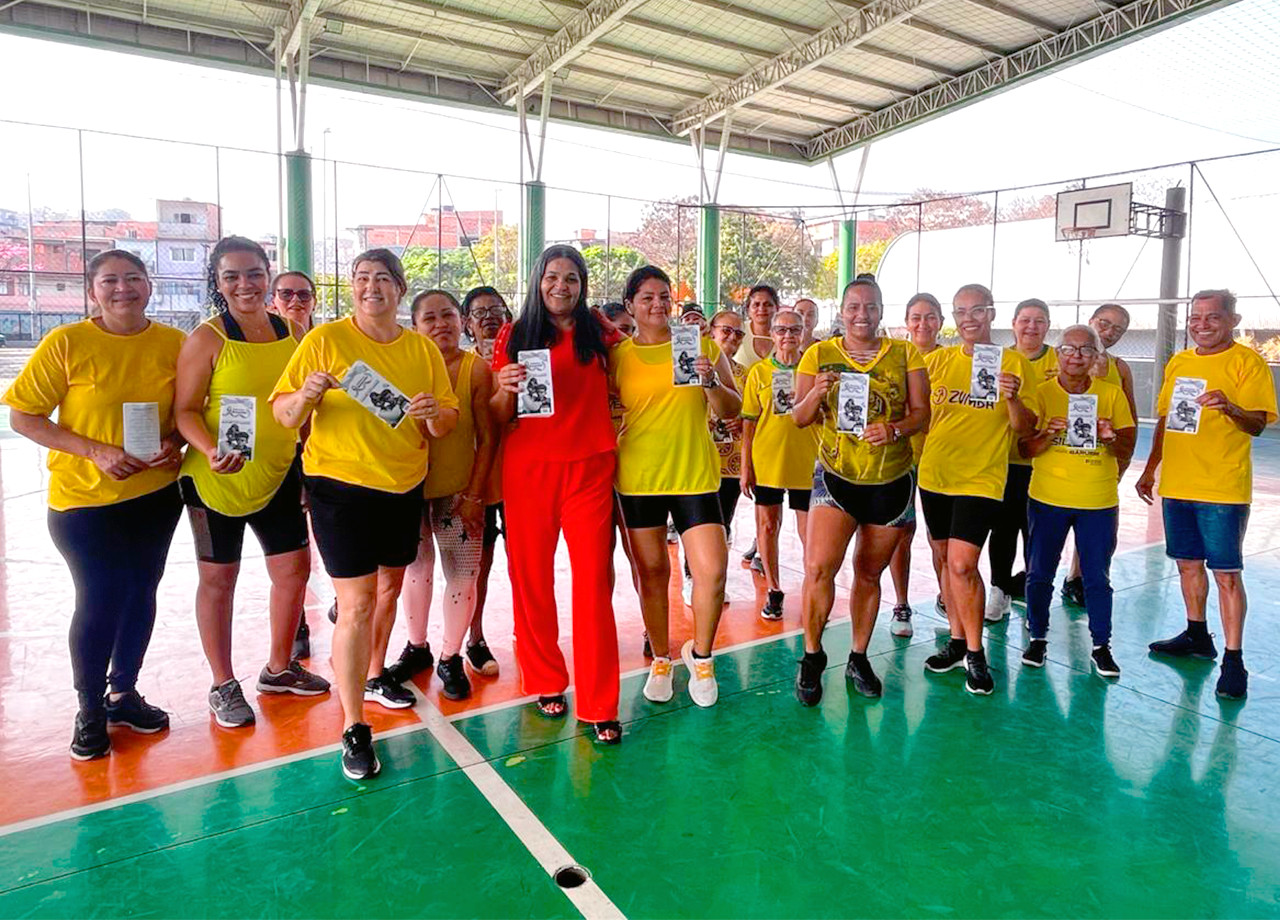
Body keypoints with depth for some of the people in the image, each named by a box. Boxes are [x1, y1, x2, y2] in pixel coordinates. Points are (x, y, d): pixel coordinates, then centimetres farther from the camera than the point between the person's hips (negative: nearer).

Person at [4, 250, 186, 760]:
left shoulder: (174, 344, -1)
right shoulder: (66, 343, -10)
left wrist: (174, 442, -11)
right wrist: (96, 452, -19)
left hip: (156, 494, 3)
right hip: (84, 498, -3)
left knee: (140, 592, 14)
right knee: (99, 598, 0)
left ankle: (124, 690, 35)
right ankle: (90, 709, 23)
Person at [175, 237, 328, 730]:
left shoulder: (291, 332, 4)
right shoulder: (207, 339, -10)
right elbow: (185, 410, -11)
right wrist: (211, 450, -29)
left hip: (279, 473, 5)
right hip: (217, 479, -5)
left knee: (294, 568, 10)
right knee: (219, 577, 7)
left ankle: (279, 667, 31)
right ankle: (223, 685, 24)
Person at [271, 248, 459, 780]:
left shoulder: (423, 350, 4)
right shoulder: (325, 340, -5)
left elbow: (446, 425, 4)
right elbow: (283, 414, -5)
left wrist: (435, 412, -18)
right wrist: (305, 395, -26)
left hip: (404, 487, 5)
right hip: (341, 485, -5)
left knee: (390, 586, 19)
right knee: (357, 604, -7)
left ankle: (374, 676, 43)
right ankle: (354, 730, 3)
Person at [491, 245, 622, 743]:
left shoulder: (599, 333, 9)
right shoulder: (513, 337, 7)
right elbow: (498, 416, 6)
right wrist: (505, 388, -13)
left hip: (589, 468, 0)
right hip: (528, 468, 0)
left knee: (594, 582, -4)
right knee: (532, 578, 6)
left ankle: (598, 706, 5)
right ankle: (545, 682, 26)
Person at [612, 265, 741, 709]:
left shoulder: (703, 346, 5)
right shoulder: (617, 356, 4)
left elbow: (733, 410, 3)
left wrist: (711, 382, -14)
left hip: (695, 473, 0)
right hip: (638, 476, 0)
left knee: (712, 571, -7)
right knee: (651, 571, 9)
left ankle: (700, 655, 19)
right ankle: (661, 659, 29)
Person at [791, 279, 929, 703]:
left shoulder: (905, 354, 4)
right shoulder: (819, 354, 3)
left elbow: (921, 412, 2)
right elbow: (800, 418, 2)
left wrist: (896, 429, -18)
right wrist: (817, 394, -18)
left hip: (891, 480, 2)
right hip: (837, 474, -1)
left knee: (869, 573, 11)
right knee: (818, 567, -17)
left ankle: (859, 658, 29)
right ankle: (812, 656, 5)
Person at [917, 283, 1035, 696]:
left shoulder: (1013, 362, -2)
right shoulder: (939, 360, 6)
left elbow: (1024, 429, -4)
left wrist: (1013, 398, -22)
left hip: (981, 479, -4)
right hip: (934, 475, 4)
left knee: (962, 563, -13)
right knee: (944, 560, 12)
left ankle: (975, 653, 6)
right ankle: (957, 641, 29)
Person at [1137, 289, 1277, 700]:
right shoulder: (1177, 363, 12)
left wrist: (1230, 408, -33)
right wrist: (1150, 470, 17)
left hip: (1223, 489, -6)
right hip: (1176, 485, 6)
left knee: (1227, 573, -3)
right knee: (1188, 563, 16)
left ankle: (1233, 659, 3)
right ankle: (1197, 636, 31)